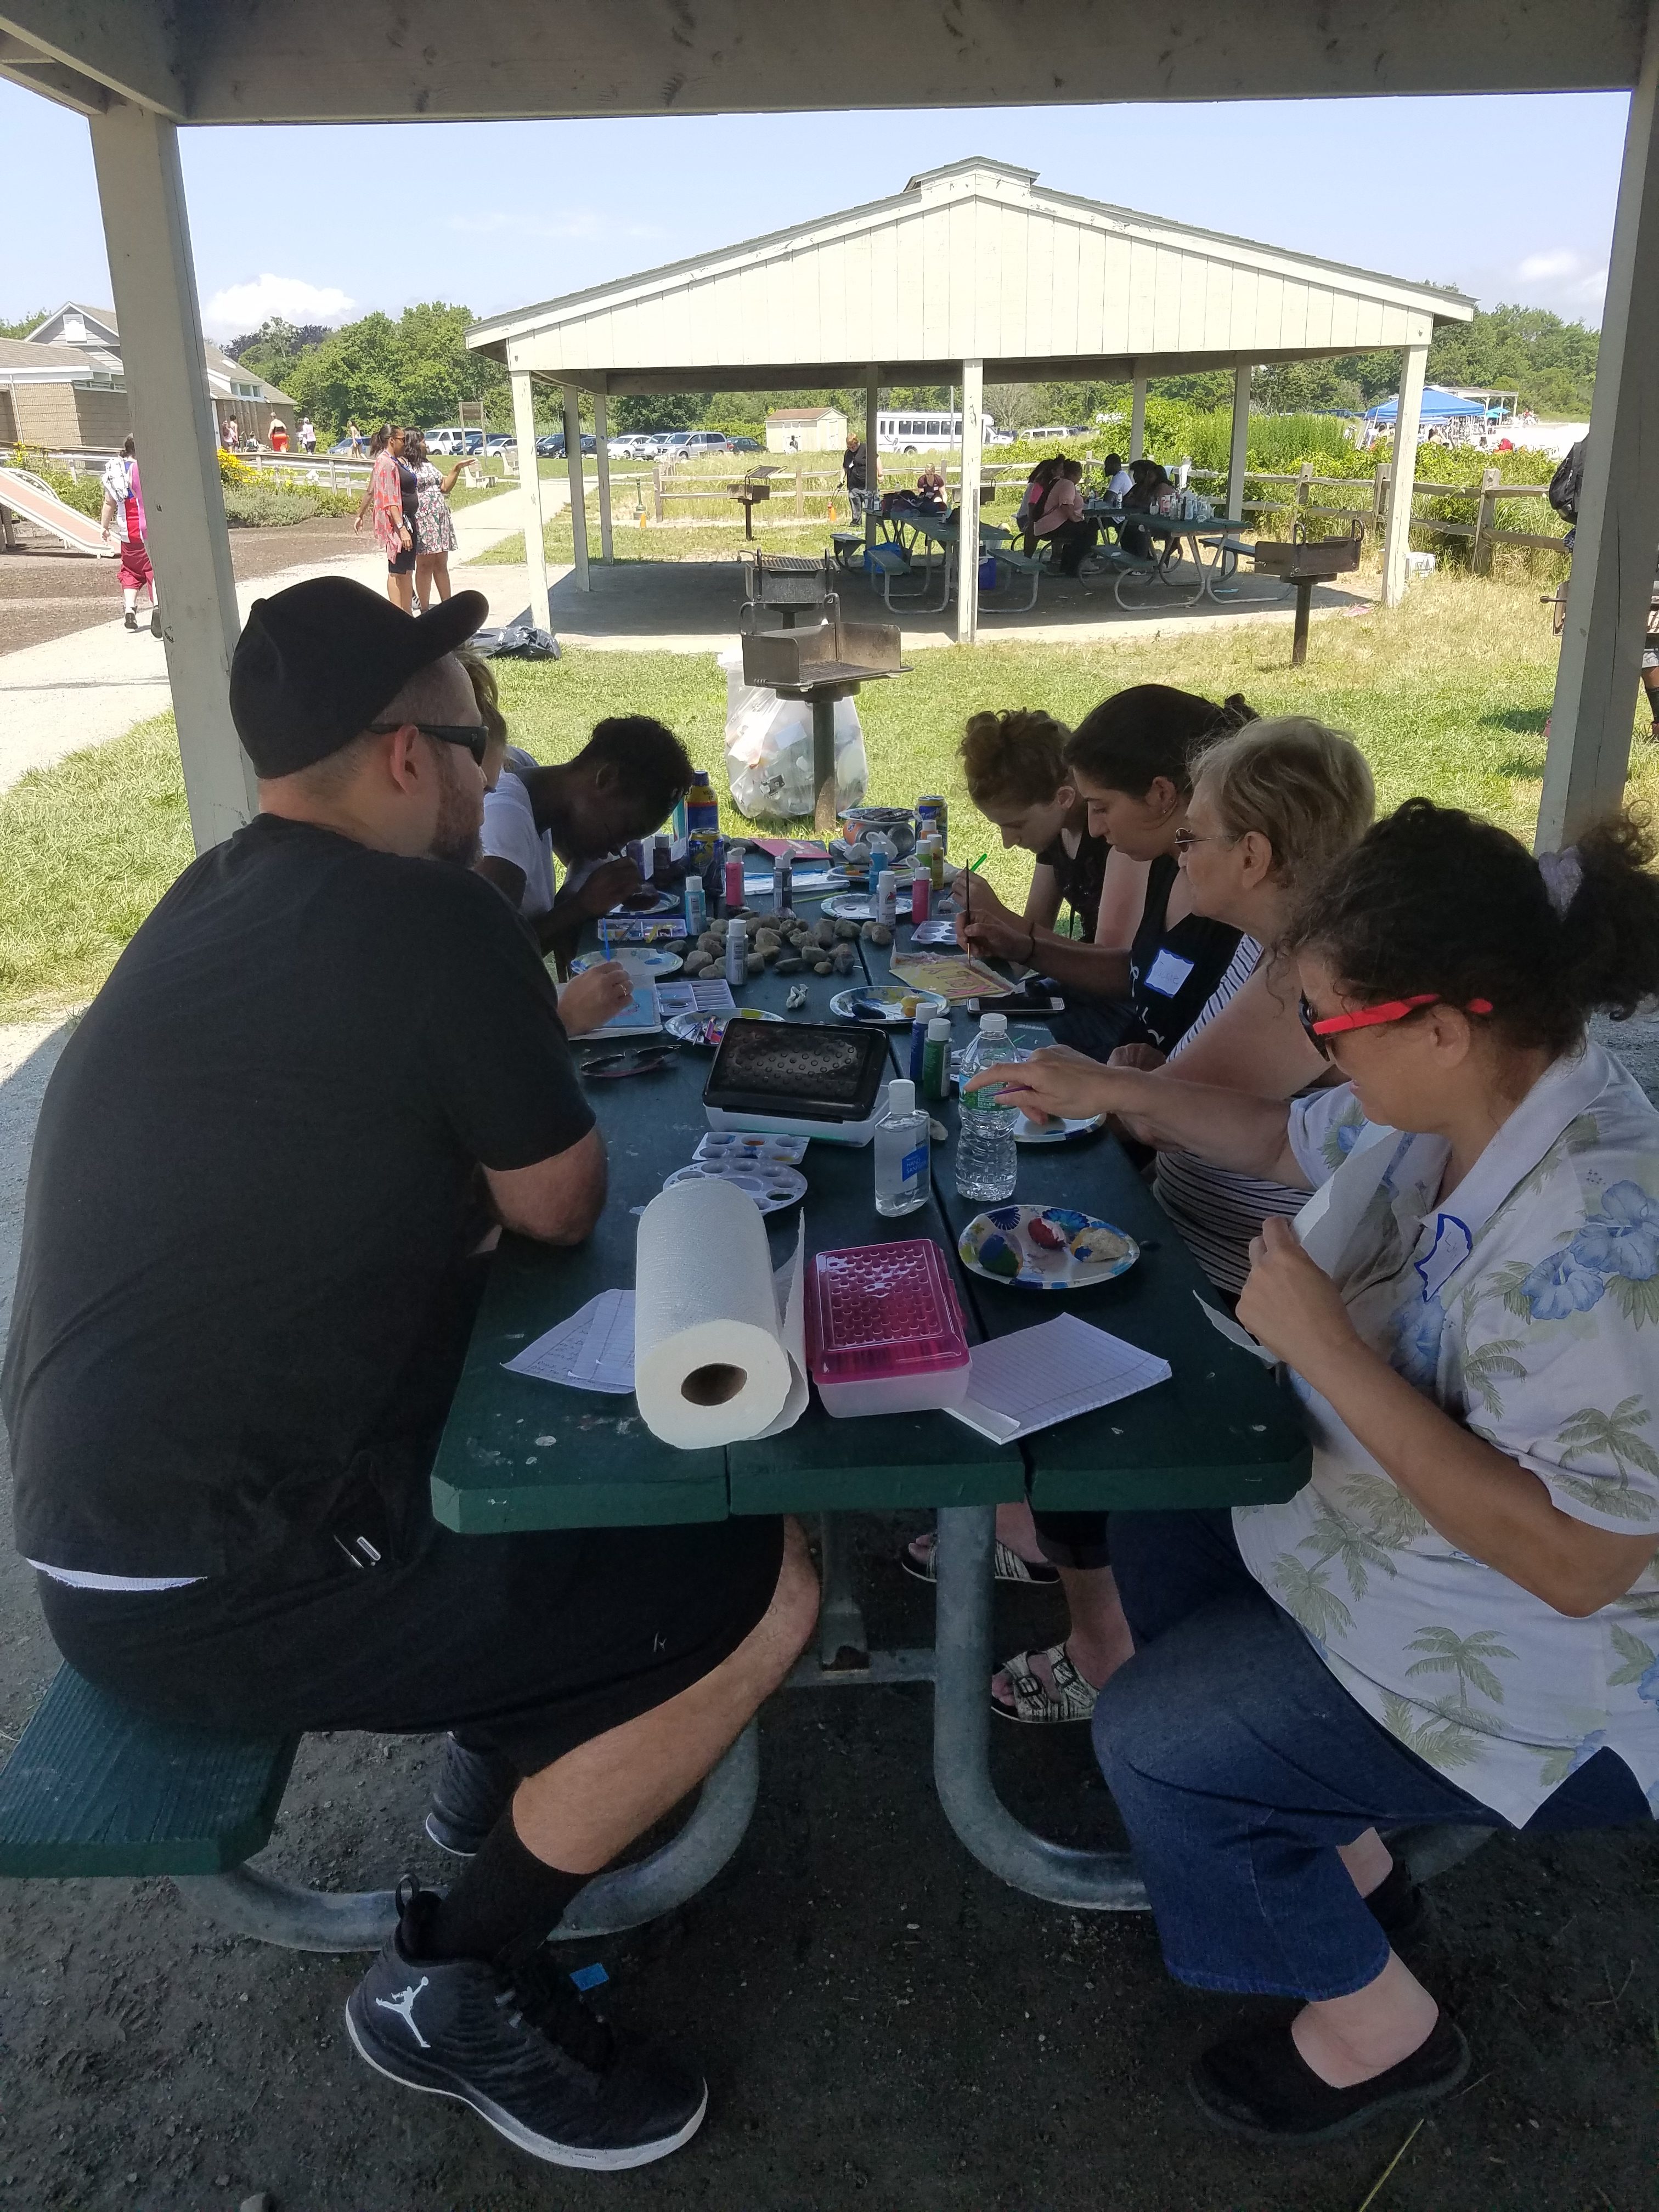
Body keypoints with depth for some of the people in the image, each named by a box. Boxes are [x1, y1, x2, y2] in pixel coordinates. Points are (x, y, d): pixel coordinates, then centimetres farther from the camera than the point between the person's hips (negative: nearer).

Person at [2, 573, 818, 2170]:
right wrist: (535, 1083, 11)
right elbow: (560, 1209, -7)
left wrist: (524, 1035, 19)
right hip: (217, 1590, -9)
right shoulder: (428, 921, -19)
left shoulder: (213, 902, 8)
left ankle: (503, 1760, 30)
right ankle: (454, 1987, 9)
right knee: (762, 1589, -6)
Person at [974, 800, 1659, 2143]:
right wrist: (1114, 1091, 3)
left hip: (1546, 1666, -9)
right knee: (1152, 1520, 14)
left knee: (1152, 1742, -9)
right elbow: (1285, 1139, 15)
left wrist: (1323, 1347, -33)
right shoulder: (1440, 1107, -7)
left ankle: (1380, 2024, 19)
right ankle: (1346, 1857, 28)